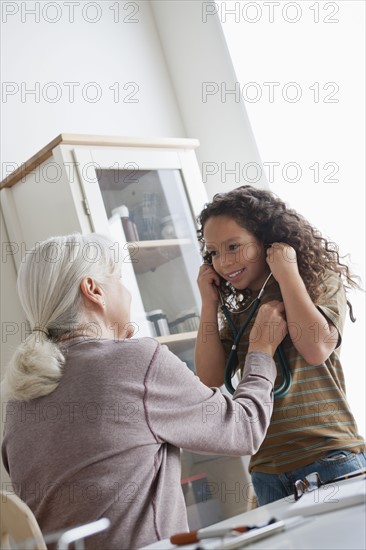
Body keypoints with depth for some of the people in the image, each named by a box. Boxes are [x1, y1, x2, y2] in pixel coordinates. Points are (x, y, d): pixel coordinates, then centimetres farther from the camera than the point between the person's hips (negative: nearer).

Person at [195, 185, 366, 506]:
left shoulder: (322, 282, 1)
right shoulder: (237, 312, 13)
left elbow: (317, 348, -17)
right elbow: (211, 378, 4)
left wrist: (288, 273, -11)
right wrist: (209, 303, 2)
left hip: (330, 459, -4)